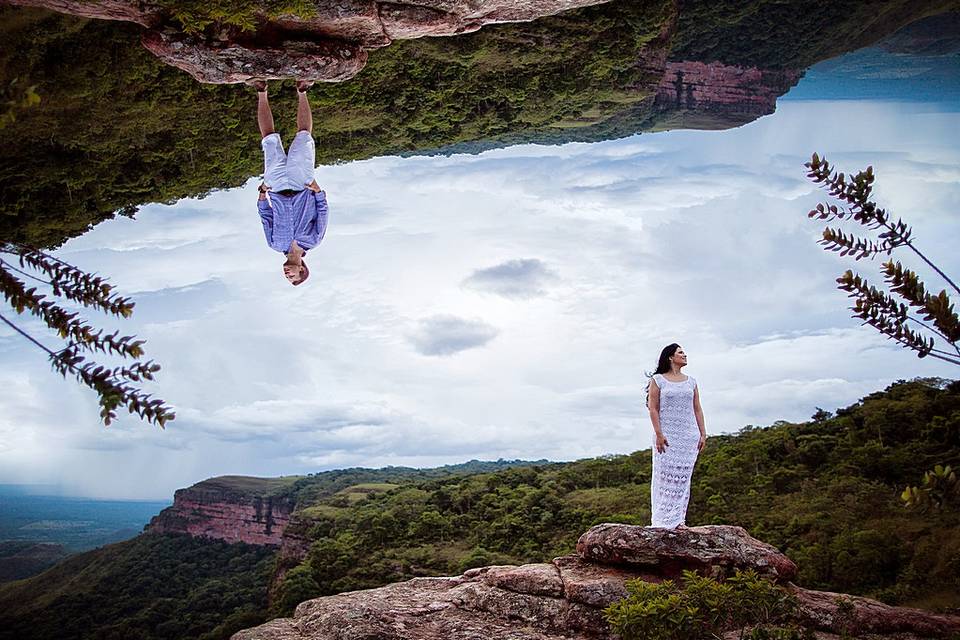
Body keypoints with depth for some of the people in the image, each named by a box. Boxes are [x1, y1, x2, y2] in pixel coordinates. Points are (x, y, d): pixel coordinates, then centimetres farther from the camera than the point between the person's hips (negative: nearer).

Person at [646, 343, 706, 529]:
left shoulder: (691, 381, 14)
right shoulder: (658, 380, 1)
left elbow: (697, 409, 14)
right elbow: (653, 409, -4)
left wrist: (703, 434, 6)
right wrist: (658, 434, -13)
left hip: (689, 437, 4)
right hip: (667, 435, -4)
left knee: (683, 477, 3)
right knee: (666, 476, -6)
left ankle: (678, 519, 7)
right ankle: (664, 520, -3)